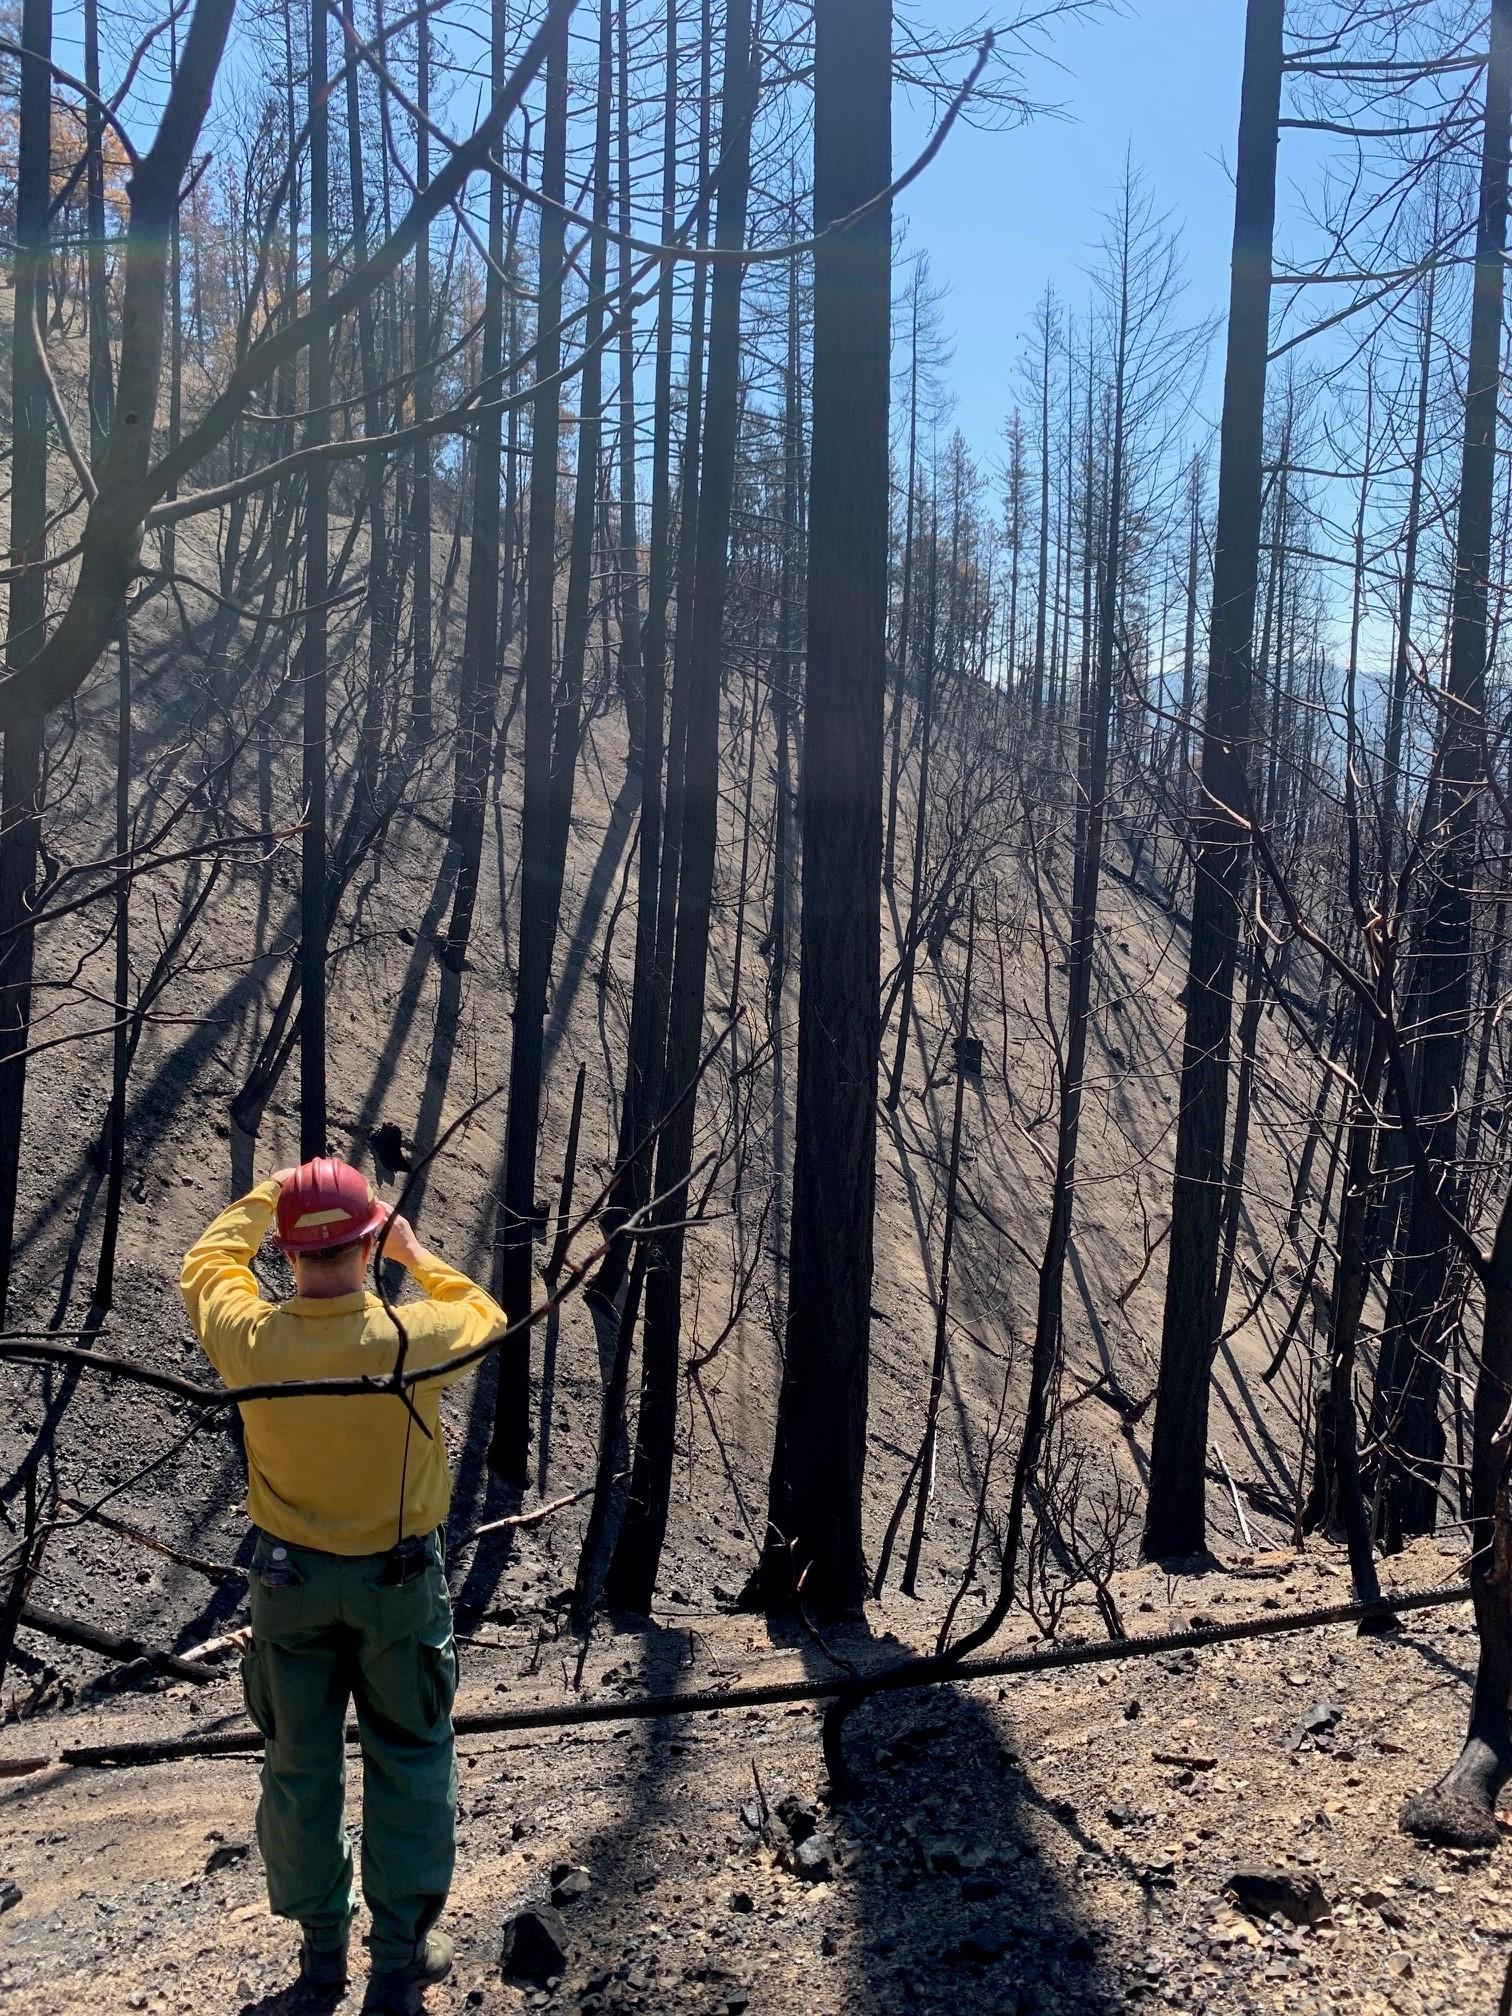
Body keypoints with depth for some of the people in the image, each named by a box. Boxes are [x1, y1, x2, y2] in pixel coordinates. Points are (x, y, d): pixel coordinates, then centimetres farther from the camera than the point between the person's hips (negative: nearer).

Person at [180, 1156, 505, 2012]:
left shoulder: (249, 1338, -19)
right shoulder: (413, 1335, -24)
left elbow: (207, 1262, 5)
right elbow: (488, 1317, 1)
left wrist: (269, 1195, 13)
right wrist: (417, 1252, 8)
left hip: (290, 1579, 2)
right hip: (399, 1578, -2)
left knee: (300, 1764, 18)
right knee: (410, 1761, 14)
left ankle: (322, 1945, 33)